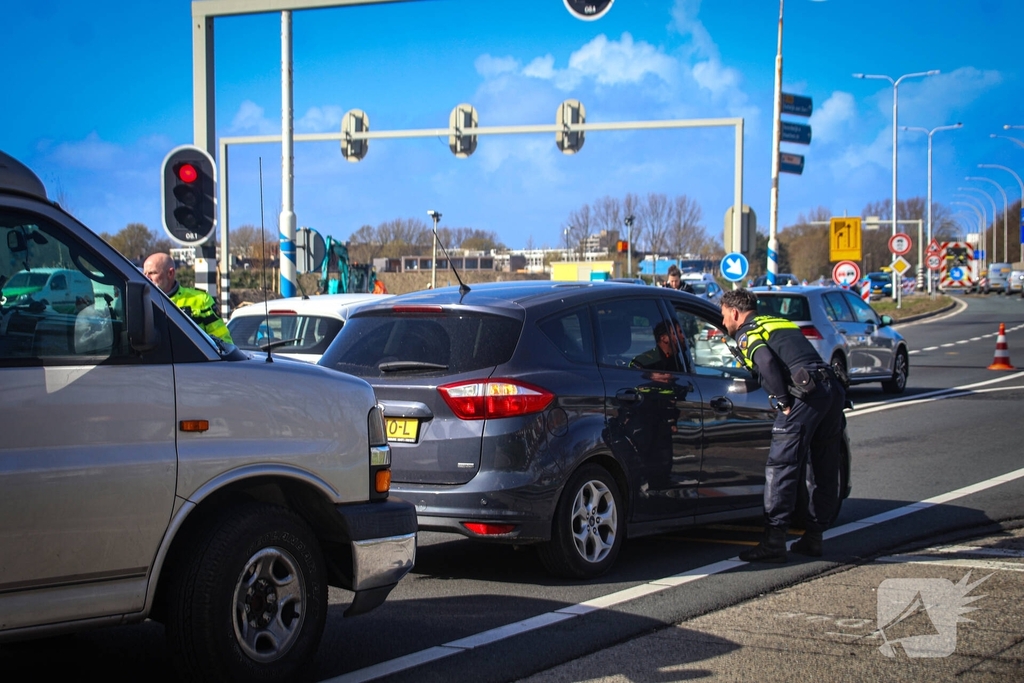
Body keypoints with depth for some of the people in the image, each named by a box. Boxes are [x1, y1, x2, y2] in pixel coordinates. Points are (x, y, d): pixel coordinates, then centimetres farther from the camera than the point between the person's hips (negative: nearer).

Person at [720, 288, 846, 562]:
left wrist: (784, 402, -10)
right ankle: (813, 537, 21)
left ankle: (774, 542, -10)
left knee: (780, 468, -7)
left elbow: (766, 361, -13)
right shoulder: (781, 323, 31)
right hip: (833, 390, 8)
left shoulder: (747, 332, 4)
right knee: (823, 470, 13)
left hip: (806, 393, -8)